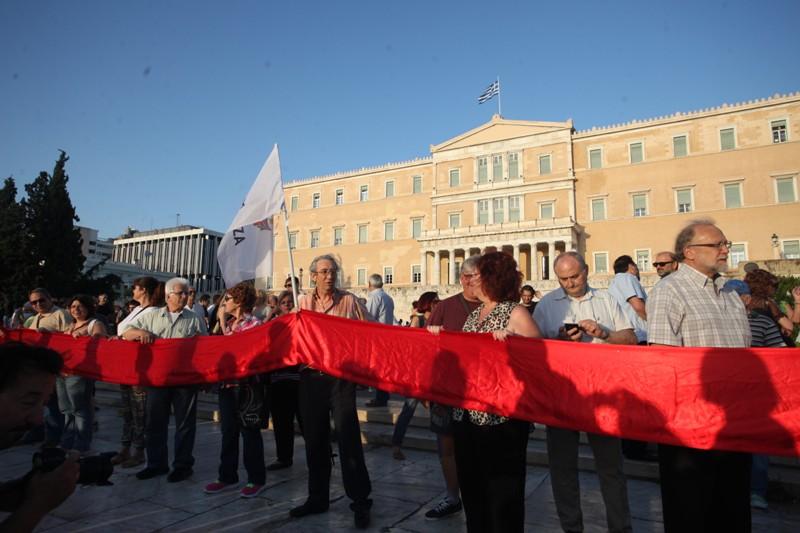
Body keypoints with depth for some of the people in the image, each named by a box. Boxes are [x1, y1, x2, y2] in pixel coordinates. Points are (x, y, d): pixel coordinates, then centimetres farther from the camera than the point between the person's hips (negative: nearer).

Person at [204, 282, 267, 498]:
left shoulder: (254, 323, -9)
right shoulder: (228, 323, 14)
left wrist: (224, 323, -14)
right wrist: (219, 320, 6)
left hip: (246, 384, -7)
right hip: (227, 383, 7)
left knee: (249, 432, 2)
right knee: (228, 432, 13)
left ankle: (256, 479, 14)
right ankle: (228, 476, 25)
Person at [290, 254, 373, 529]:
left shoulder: (349, 301, 0)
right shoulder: (303, 303, 7)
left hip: (341, 377, -3)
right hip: (311, 377, 3)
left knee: (348, 438, -1)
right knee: (314, 439, 13)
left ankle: (360, 501, 12)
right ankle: (317, 497, 29)